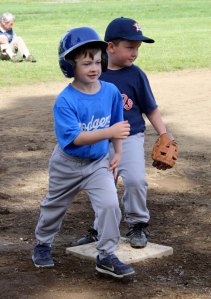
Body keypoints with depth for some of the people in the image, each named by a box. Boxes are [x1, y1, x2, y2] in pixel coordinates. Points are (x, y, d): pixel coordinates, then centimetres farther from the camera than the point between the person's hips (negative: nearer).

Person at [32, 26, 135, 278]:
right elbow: (74, 137, -32)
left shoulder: (111, 91, -10)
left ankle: (106, 256, -1)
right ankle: (42, 243, 44)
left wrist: (118, 153, 2)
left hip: (98, 163, 3)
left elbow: (116, 123, 6)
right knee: (55, 205, 18)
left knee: (110, 204, -15)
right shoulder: (65, 100, -25)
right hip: (67, 164, -2)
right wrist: (109, 133, -41)